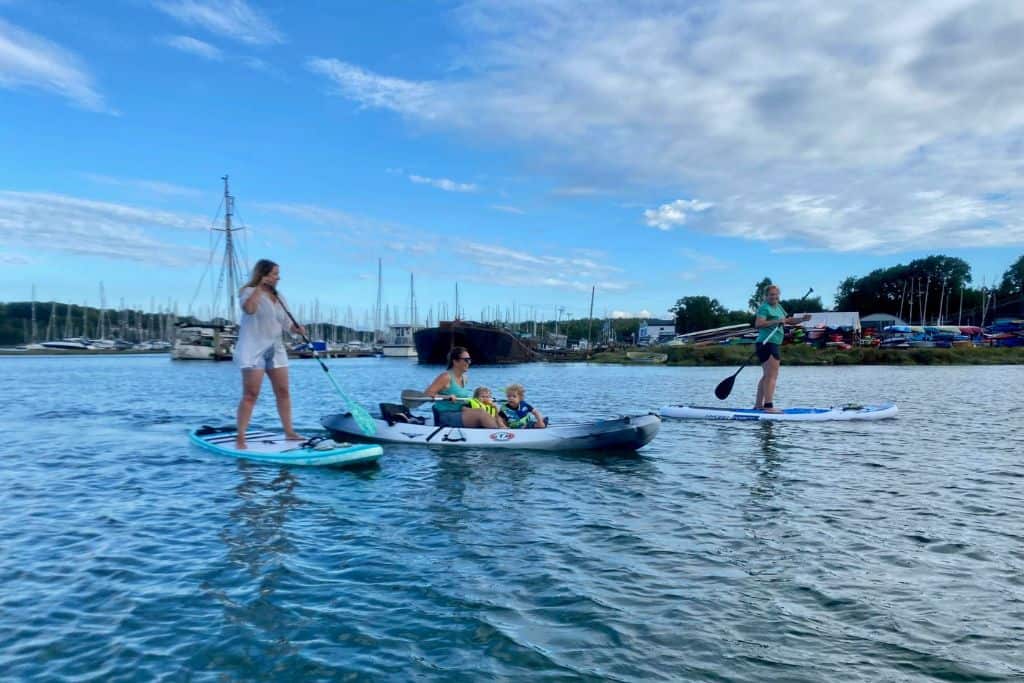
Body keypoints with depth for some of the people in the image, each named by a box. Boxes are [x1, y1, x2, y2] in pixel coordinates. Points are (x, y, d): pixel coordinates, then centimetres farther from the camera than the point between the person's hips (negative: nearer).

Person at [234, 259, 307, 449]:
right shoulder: (249, 291, -6)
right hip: (253, 350, -7)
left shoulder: (278, 297, 15)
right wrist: (260, 287, -23)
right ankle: (240, 438, -4)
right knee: (250, 395, -8)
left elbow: (285, 323, 14)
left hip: (276, 350, 7)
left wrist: (298, 329, -6)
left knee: (283, 391, 8)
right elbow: (248, 309, -29)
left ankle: (289, 432, 18)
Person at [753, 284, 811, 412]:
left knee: (767, 376, 14)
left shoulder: (778, 308, 20)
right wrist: (776, 321, -25)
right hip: (767, 344, -11)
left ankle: (758, 405, 19)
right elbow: (758, 324, -22)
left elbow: (788, 320, 24)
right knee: (772, 375, -15)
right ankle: (768, 405, -19)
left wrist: (802, 319, 7)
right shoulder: (764, 308, -9)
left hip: (773, 344, 11)